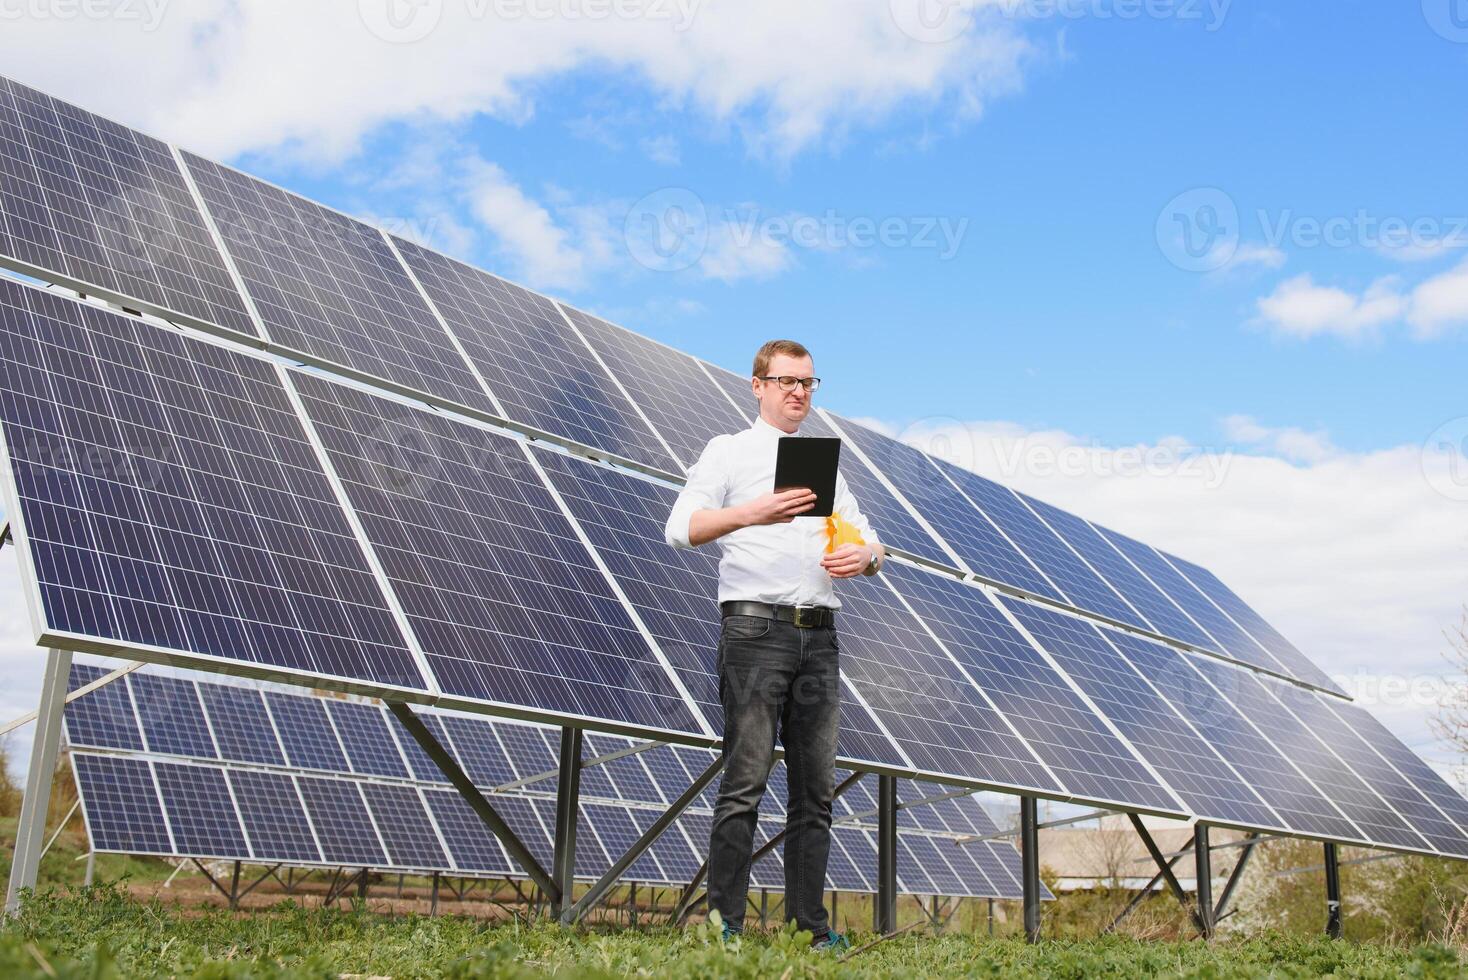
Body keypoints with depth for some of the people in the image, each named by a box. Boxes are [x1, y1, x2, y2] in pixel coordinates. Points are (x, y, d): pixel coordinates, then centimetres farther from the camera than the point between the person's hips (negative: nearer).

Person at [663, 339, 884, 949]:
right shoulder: (729, 451, 8)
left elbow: (868, 541, 22)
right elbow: (682, 528, -7)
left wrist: (864, 556, -3)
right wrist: (750, 513, -24)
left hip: (818, 634, 5)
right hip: (757, 628, -5)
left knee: (816, 789, 3)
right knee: (745, 781, -9)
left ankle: (810, 927, 7)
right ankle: (725, 922, -6)